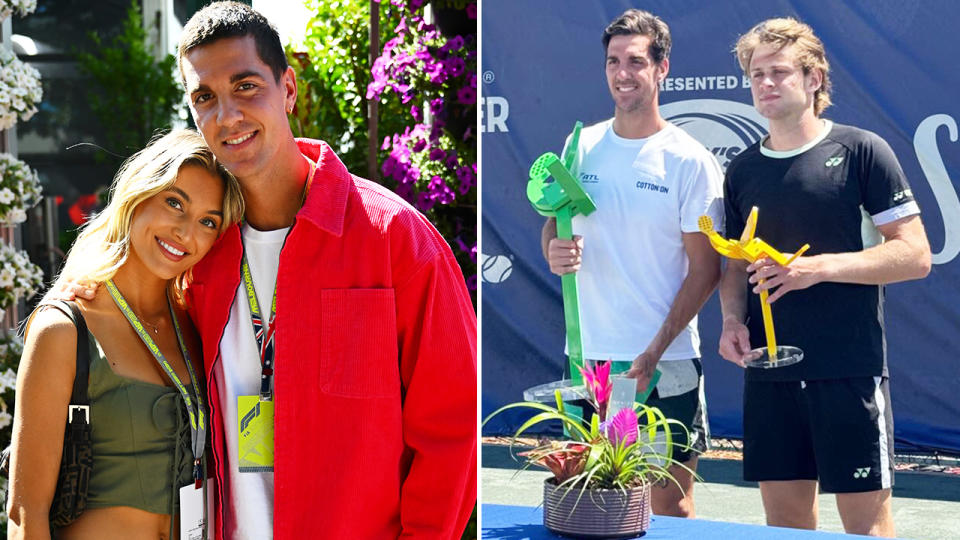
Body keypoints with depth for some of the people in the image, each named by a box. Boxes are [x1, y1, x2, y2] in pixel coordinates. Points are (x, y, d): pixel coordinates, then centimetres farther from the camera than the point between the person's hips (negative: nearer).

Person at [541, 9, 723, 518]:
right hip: (587, 357, 4)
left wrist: (654, 352, -14)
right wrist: (554, 250, -10)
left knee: (669, 501, 1)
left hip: (665, 364, -4)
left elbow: (705, 267, -7)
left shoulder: (690, 160, -7)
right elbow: (552, 224, 16)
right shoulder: (581, 147, 6)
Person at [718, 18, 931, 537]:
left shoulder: (860, 151, -4)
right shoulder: (742, 170, 11)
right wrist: (732, 319, -1)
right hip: (768, 372, 5)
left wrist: (822, 266, -17)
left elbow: (915, 255, -7)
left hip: (851, 371, -5)